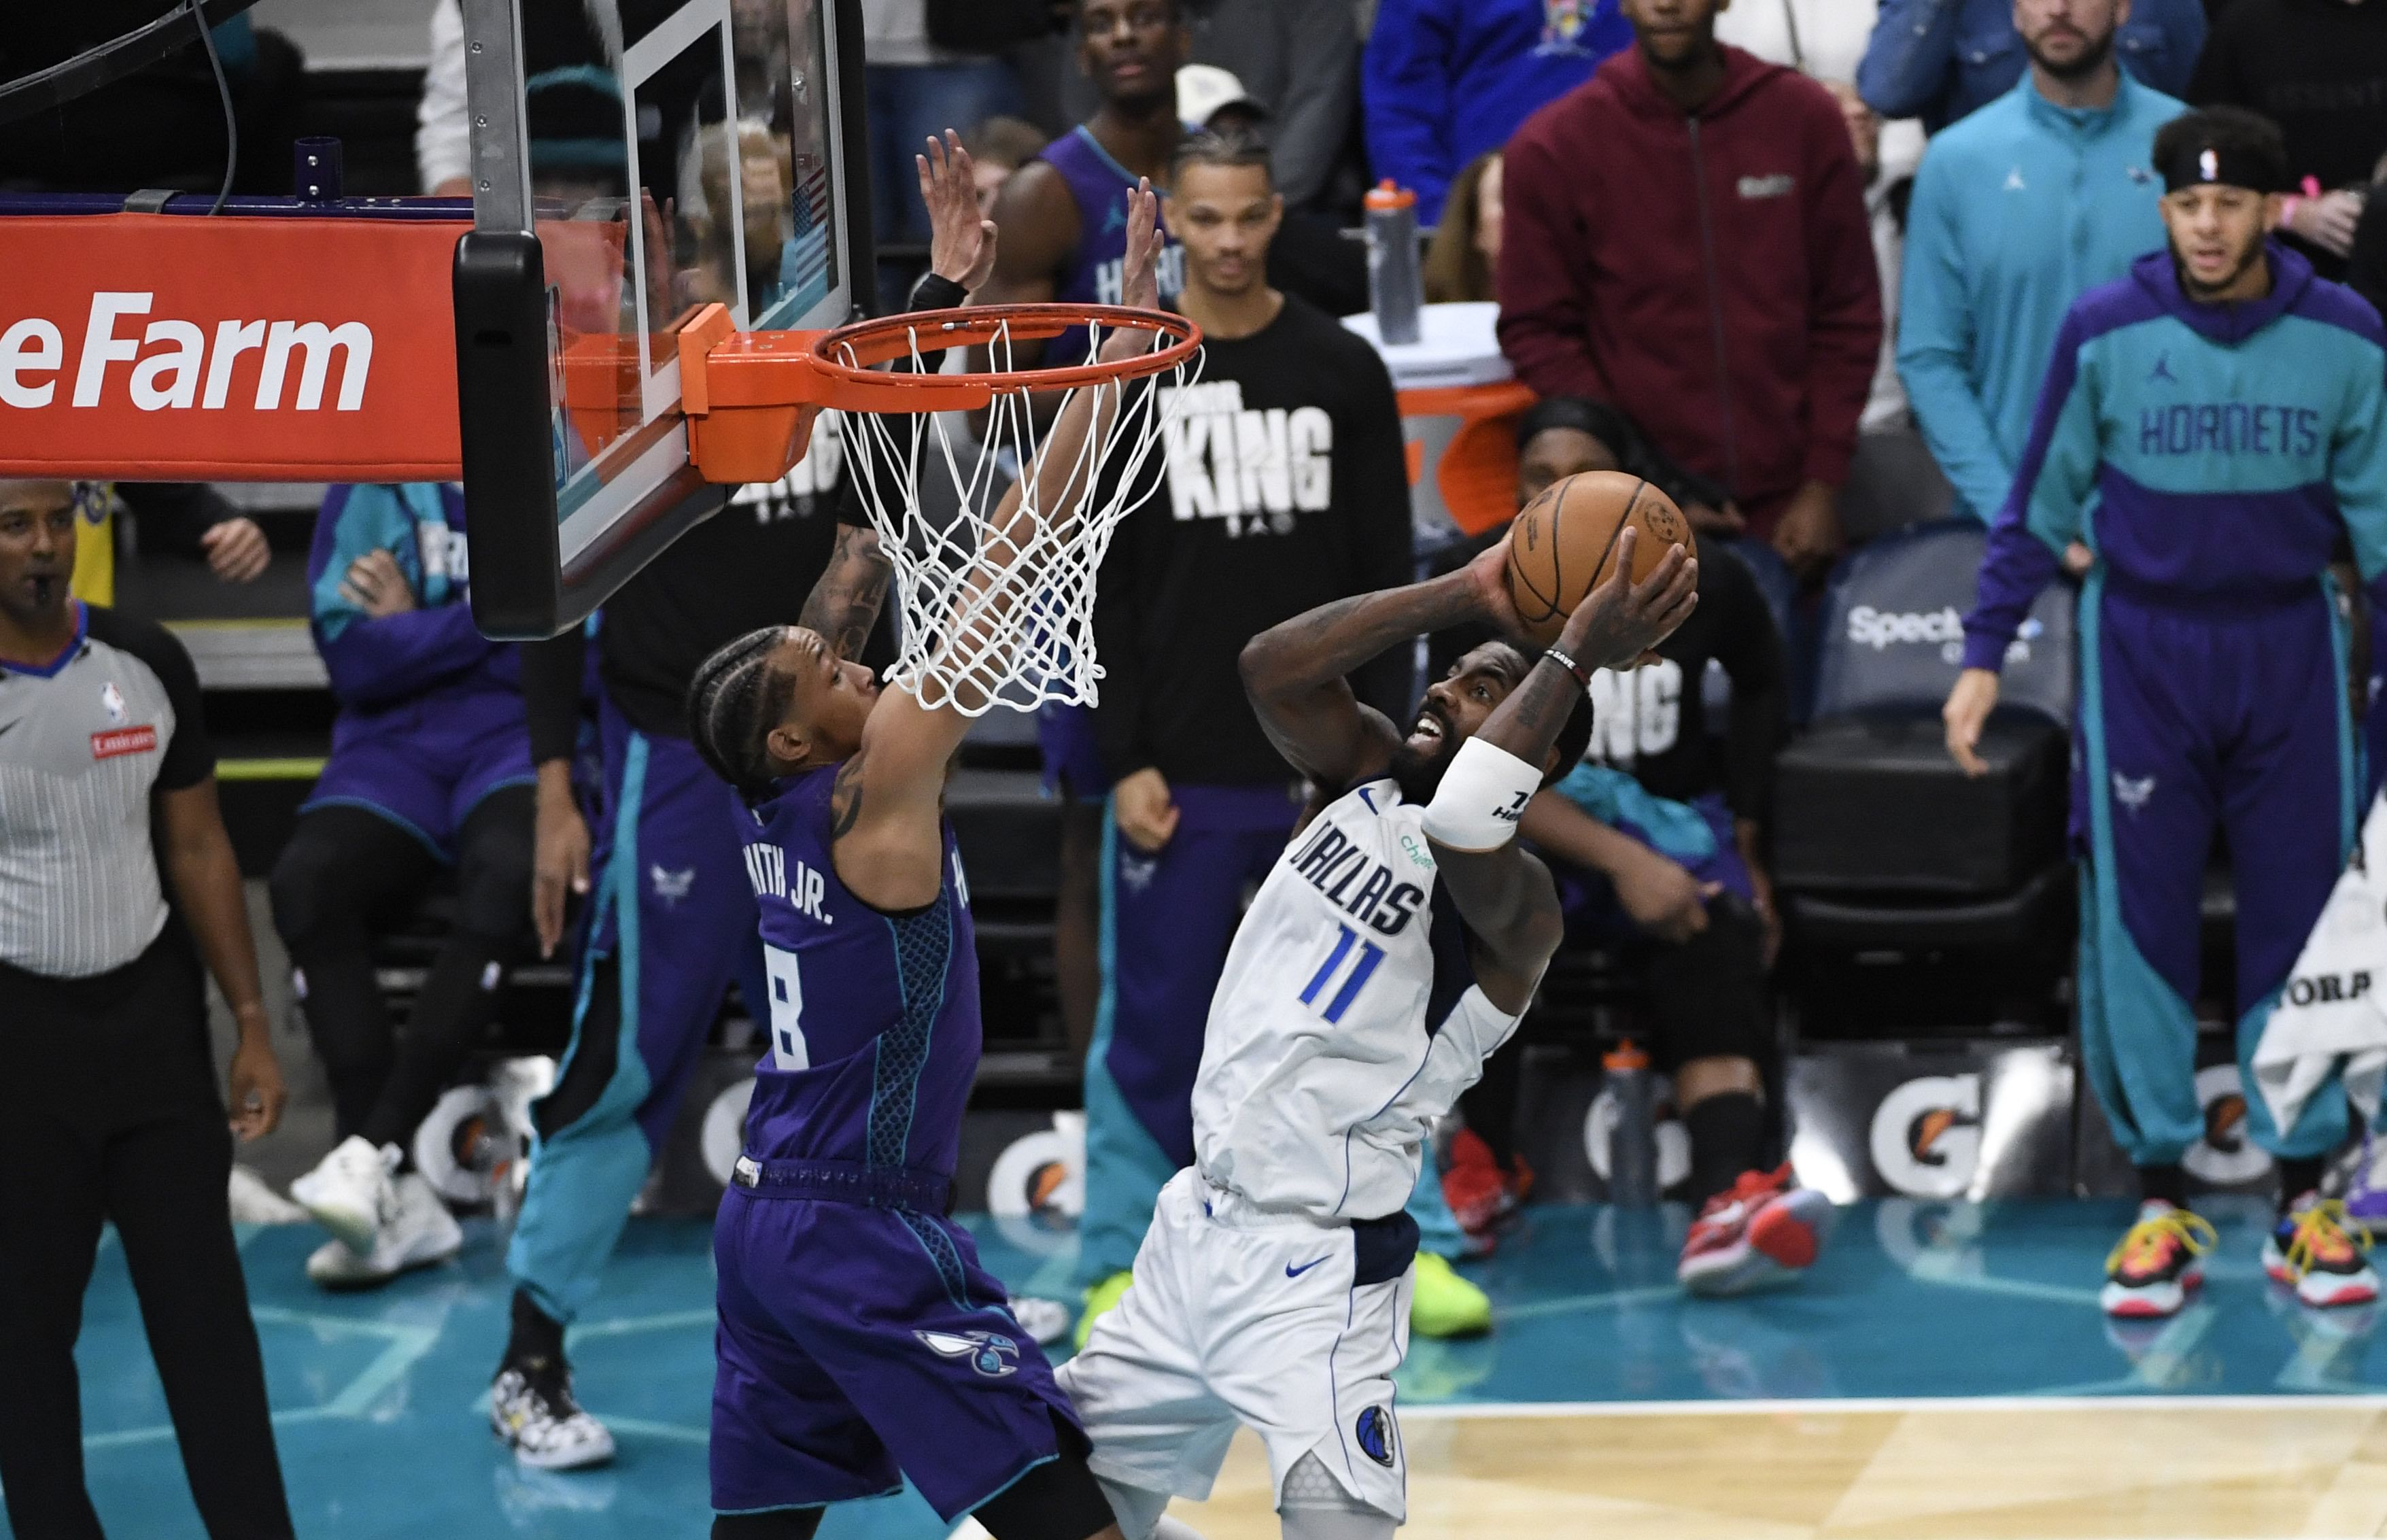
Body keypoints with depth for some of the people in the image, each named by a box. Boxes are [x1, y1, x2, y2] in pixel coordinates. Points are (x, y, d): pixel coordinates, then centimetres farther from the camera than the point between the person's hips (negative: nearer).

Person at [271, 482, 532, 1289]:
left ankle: (375, 1151, -32)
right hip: (397, 747, 2)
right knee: (307, 879, -28)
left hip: (524, 738, -2)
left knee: (506, 868, -37)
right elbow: (353, 658, -1)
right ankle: (401, 1199, -28)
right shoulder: (372, 489, 8)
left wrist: (417, 631, -3)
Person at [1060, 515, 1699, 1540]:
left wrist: (1575, 656, -33)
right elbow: (1272, 668, -13)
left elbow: (1462, 822, -39)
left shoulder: (1516, 908, -17)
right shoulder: (1367, 777, 4)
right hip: (1200, 1225, 8)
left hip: (1319, 1268, -7)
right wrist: (1463, 596, -16)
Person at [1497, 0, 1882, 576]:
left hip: (1789, 510, 1)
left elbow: (1848, 313, 4)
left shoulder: (1805, 118, 1)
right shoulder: (1554, 146, -4)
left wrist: (1823, 485, -1)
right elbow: (1539, 334, -1)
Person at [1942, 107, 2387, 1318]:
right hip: (2140, 647, -1)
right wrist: (1984, 654, 3)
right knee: (2137, 922, -2)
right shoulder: (2105, 332, -4)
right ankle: (2160, 1202, 6)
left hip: (2288, 649, 1)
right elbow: (2041, 503, 5)